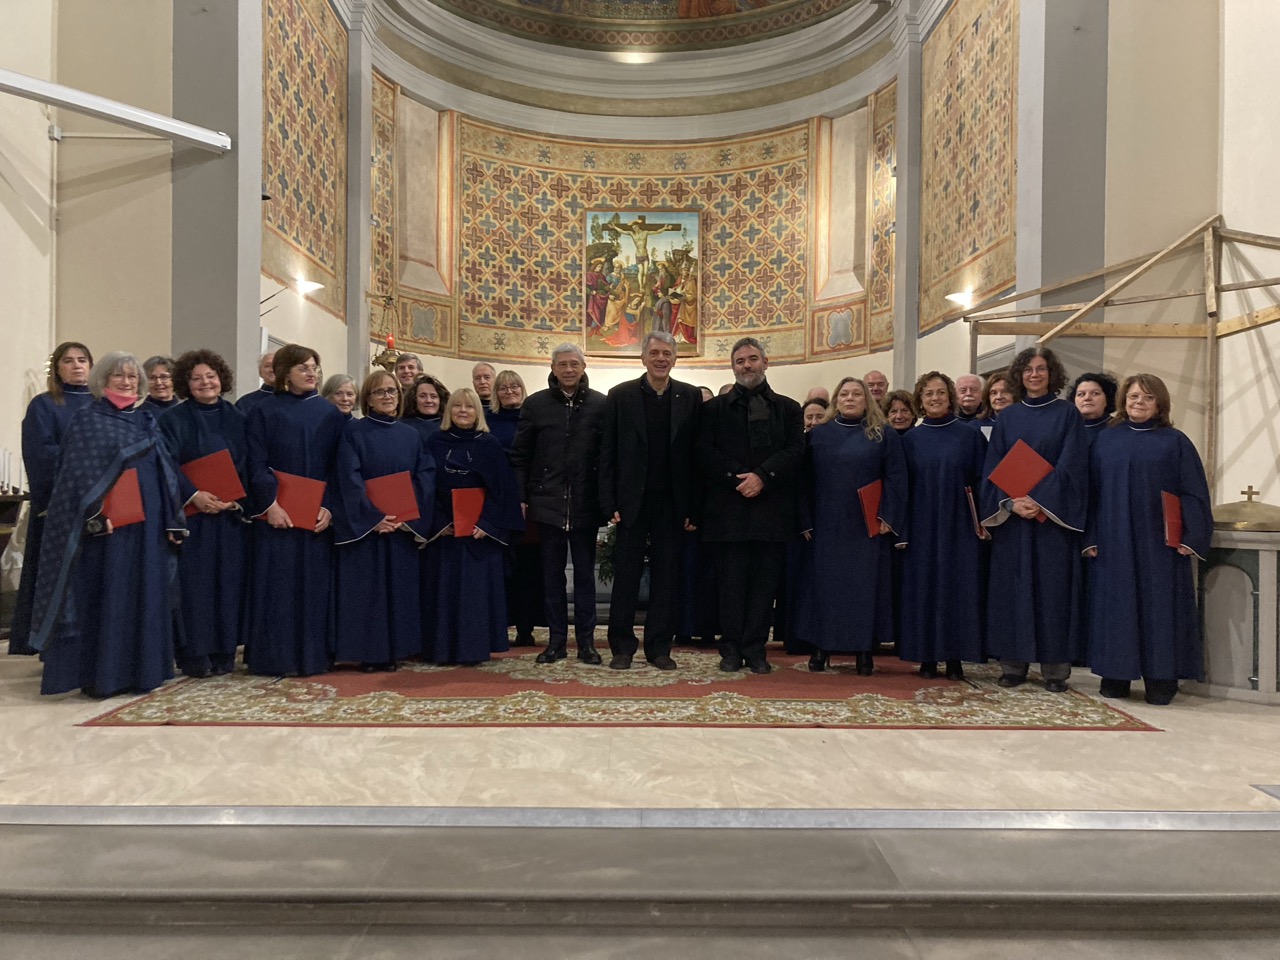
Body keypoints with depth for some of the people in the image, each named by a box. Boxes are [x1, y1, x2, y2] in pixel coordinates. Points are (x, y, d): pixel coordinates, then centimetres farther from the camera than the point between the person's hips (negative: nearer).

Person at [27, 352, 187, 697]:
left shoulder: (147, 422, 17)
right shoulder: (87, 421, 1)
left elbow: (165, 473, 15)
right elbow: (78, 472, -9)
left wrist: (173, 520, 8)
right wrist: (95, 513, -22)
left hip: (147, 526, 5)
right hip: (106, 523, -5)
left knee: (145, 597, 7)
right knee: (105, 598, -3)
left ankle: (139, 669, 15)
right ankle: (101, 674, 4)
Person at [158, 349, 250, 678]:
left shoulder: (237, 419, 10)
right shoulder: (175, 419, 1)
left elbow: (249, 465, 8)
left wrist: (239, 499, -8)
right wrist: (194, 494, -21)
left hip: (231, 515, 3)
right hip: (193, 514, -3)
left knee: (228, 582, 4)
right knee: (195, 582, -3)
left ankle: (224, 651, 13)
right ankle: (195, 654, 5)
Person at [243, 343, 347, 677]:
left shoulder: (329, 413, 10)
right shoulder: (264, 411, 4)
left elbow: (338, 466, 5)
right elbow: (256, 464, -3)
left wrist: (329, 506, -7)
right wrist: (270, 503, -15)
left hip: (319, 515, 2)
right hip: (278, 514, -2)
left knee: (315, 584, 4)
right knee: (278, 584, 0)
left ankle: (313, 654, 13)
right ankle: (275, 657, 8)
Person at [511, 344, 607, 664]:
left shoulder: (601, 404, -1)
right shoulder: (535, 404, 3)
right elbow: (520, 455, 5)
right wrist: (521, 497, -1)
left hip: (585, 503, -1)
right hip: (547, 502, 1)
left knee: (585, 573, 8)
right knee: (552, 574, 9)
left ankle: (586, 640, 18)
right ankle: (557, 640, 19)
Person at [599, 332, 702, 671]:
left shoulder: (690, 397, 4)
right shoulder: (621, 396, 2)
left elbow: (696, 454, 2)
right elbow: (608, 454, 1)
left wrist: (693, 508, -3)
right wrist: (609, 503, -6)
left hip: (672, 503, 1)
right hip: (632, 501, -1)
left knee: (667, 578, 7)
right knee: (626, 576, 5)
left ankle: (659, 647, 19)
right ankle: (622, 647, 16)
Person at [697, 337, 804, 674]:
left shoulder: (788, 408, 13)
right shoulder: (715, 408, 10)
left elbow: (796, 451, 1)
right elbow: (705, 453, -1)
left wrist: (763, 476, -13)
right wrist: (737, 477, -13)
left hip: (772, 507, 1)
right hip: (729, 508, -1)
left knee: (765, 580, 4)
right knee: (731, 580, 2)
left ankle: (755, 648, 14)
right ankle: (731, 649, 12)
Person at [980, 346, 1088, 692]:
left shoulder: (1067, 414, 3)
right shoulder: (1006, 418, 10)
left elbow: (1070, 465, -6)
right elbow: (993, 467, 5)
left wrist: (1041, 502, -16)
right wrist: (1012, 503, -11)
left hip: (1053, 517, -2)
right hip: (1011, 516, 2)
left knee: (1052, 587, -1)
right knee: (1012, 588, 3)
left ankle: (1055, 668, 6)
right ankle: (1014, 664, 10)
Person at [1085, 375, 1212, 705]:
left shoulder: (1175, 442, 5)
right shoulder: (1106, 440, 9)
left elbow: (1193, 492, 1)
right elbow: (1093, 491, 7)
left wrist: (1191, 537, -10)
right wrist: (1090, 537, -1)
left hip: (1159, 543, -1)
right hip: (1113, 543, 1)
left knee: (1159, 606, 1)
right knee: (1116, 605, 3)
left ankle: (1161, 678, 9)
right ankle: (1116, 675, 11)